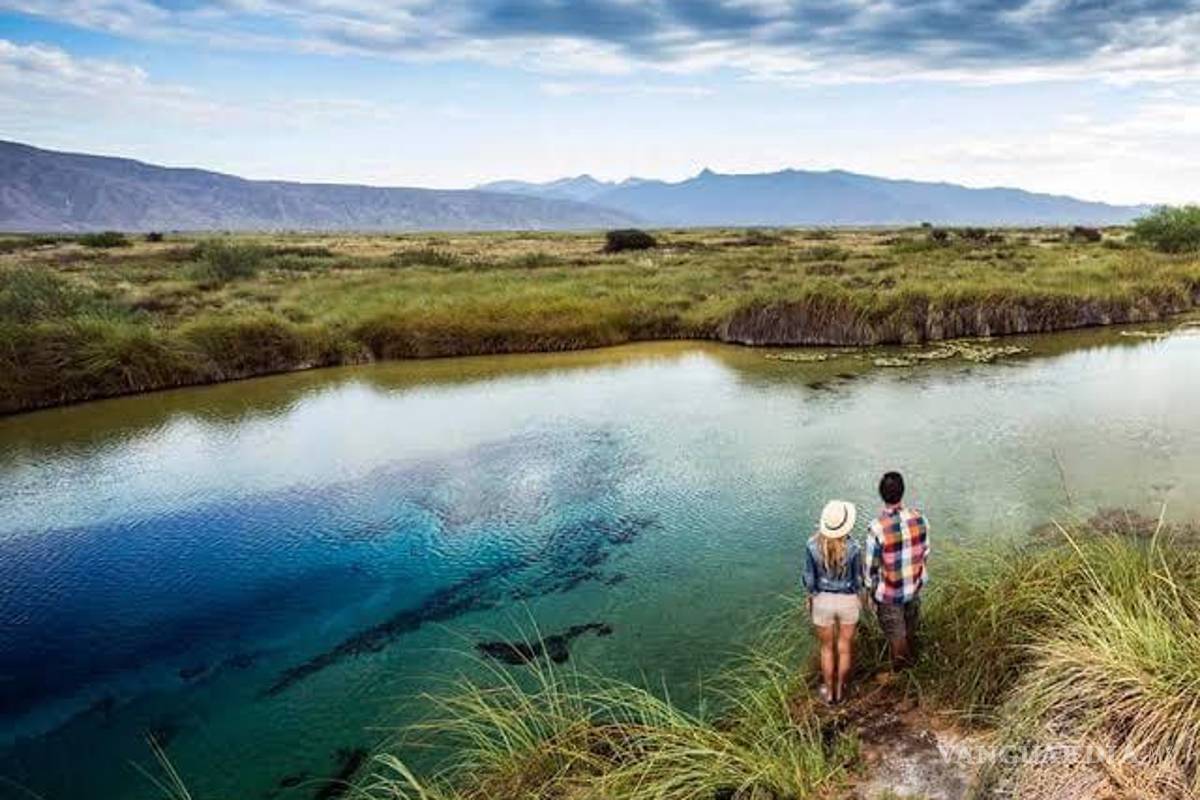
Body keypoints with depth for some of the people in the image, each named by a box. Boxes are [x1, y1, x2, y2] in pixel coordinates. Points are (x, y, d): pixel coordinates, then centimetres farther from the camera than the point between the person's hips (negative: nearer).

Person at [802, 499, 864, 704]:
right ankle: (840, 690, 41)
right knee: (845, 647, 24)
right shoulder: (853, 547, -26)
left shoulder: (813, 546, -23)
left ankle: (829, 692, 39)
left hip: (823, 600, 0)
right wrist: (858, 599, 9)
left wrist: (810, 599, 8)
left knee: (827, 647, 24)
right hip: (847, 600, 0)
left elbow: (809, 578, -12)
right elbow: (857, 579, -12)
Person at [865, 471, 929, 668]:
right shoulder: (919, 519, -18)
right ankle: (911, 655, 56)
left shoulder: (877, 528, -31)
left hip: (889, 593, -4)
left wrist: (869, 592, -1)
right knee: (911, 626, 30)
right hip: (914, 586, 4)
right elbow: (925, 553, -2)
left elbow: (872, 566, -19)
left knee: (895, 634, 18)